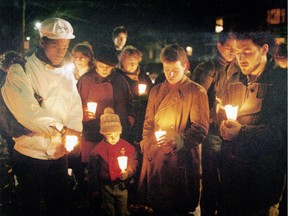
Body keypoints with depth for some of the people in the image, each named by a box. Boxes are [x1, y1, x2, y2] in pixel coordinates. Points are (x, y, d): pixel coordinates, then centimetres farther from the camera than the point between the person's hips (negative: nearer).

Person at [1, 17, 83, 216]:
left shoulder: (66, 74, 10)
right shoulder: (21, 71, -8)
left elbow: (75, 109, 5)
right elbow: (27, 111, -20)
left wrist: (72, 135, -14)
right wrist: (61, 130, -21)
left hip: (59, 154, 5)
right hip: (30, 155, -5)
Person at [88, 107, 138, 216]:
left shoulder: (127, 147, -6)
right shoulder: (98, 149, -6)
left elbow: (133, 163, 3)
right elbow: (93, 170, 1)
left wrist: (128, 172, -18)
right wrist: (95, 188, 4)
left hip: (121, 185, 0)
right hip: (106, 186, 0)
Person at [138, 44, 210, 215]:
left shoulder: (197, 92, -3)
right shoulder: (156, 91, 13)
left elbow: (201, 129, -9)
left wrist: (176, 141, -23)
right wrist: (146, 148, 4)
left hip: (182, 160, -4)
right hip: (155, 158, 4)